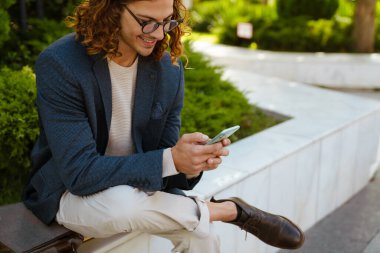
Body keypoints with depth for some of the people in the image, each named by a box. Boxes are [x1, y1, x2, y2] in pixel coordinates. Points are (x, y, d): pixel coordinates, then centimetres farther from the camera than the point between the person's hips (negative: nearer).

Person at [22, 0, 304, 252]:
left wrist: (190, 163, -26)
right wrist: (171, 160, -34)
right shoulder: (59, 65, -23)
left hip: (134, 186, 4)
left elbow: (162, 159, -2)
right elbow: (79, 173, -26)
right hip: (70, 191, -3)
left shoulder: (169, 68, -8)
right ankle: (230, 209, -12)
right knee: (122, 202, -36)